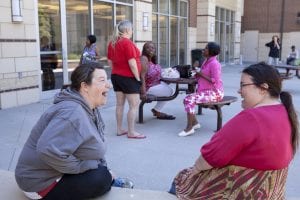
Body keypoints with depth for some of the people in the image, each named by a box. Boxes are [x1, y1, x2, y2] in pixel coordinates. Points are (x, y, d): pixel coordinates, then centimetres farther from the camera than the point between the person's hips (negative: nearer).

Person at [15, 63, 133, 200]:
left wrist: (103, 167, 6)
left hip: (59, 171, 10)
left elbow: (90, 141, 15)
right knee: (102, 178, -15)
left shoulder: (90, 109, 2)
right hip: (42, 182, -9)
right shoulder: (72, 112, -30)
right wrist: (82, 166, -26)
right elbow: (48, 151, -40)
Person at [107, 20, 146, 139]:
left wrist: (117, 70, 18)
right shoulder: (127, 42, -17)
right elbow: (132, 63, -20)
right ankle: (131, 132, 1)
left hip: (116, 76, 9)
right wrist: (138, 77, -12)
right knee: (134, 105, -2)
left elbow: (110, 61, 13)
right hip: (128, 77, -9)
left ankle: (119, 130, 19)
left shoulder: (112, 43, 8)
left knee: (120, 104, 13)